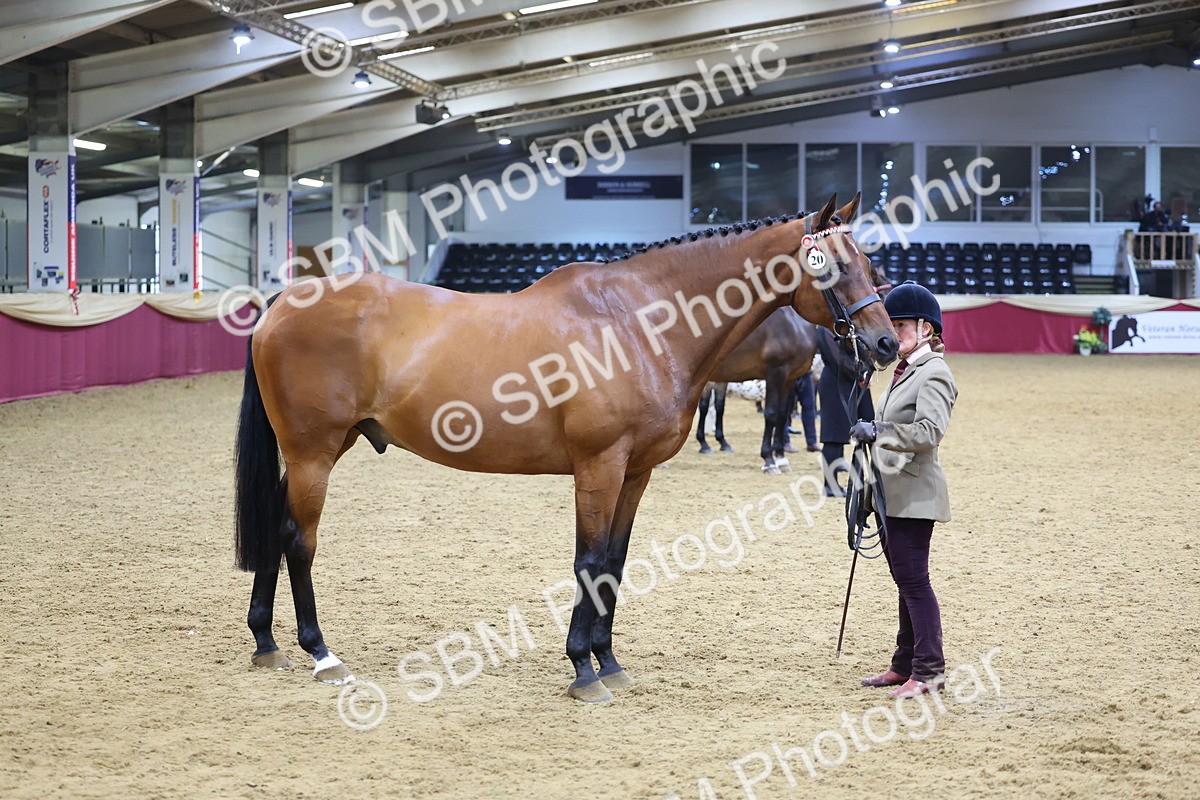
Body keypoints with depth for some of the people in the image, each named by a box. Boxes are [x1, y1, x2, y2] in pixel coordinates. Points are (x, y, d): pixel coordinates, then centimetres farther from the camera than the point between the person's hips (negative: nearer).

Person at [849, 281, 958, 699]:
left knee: (914, 580, -8)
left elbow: (929, 431, -26)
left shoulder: (933, 374, -14)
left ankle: (929, 669, -4)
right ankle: (905, 664, 21)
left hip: (914, 492, -10)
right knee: (904, 581, 14)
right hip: (893, 492, 10)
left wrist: (878, 431, -25)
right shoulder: (904, 370, 16)